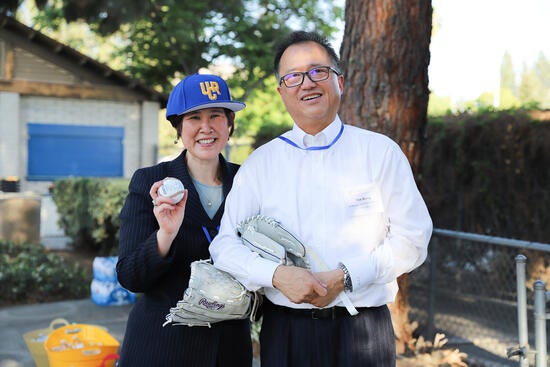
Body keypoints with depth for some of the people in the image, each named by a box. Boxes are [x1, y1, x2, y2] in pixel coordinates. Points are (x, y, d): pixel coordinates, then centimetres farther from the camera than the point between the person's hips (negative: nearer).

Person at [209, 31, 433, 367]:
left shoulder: (381, 152, 0)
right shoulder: (260, 163, 4)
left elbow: (412, 238, -3)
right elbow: (225, 246, 0)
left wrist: (346, 277, -14)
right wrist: (278, 274, -18)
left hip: (364, 330, -1)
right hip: (284, 330, 1)